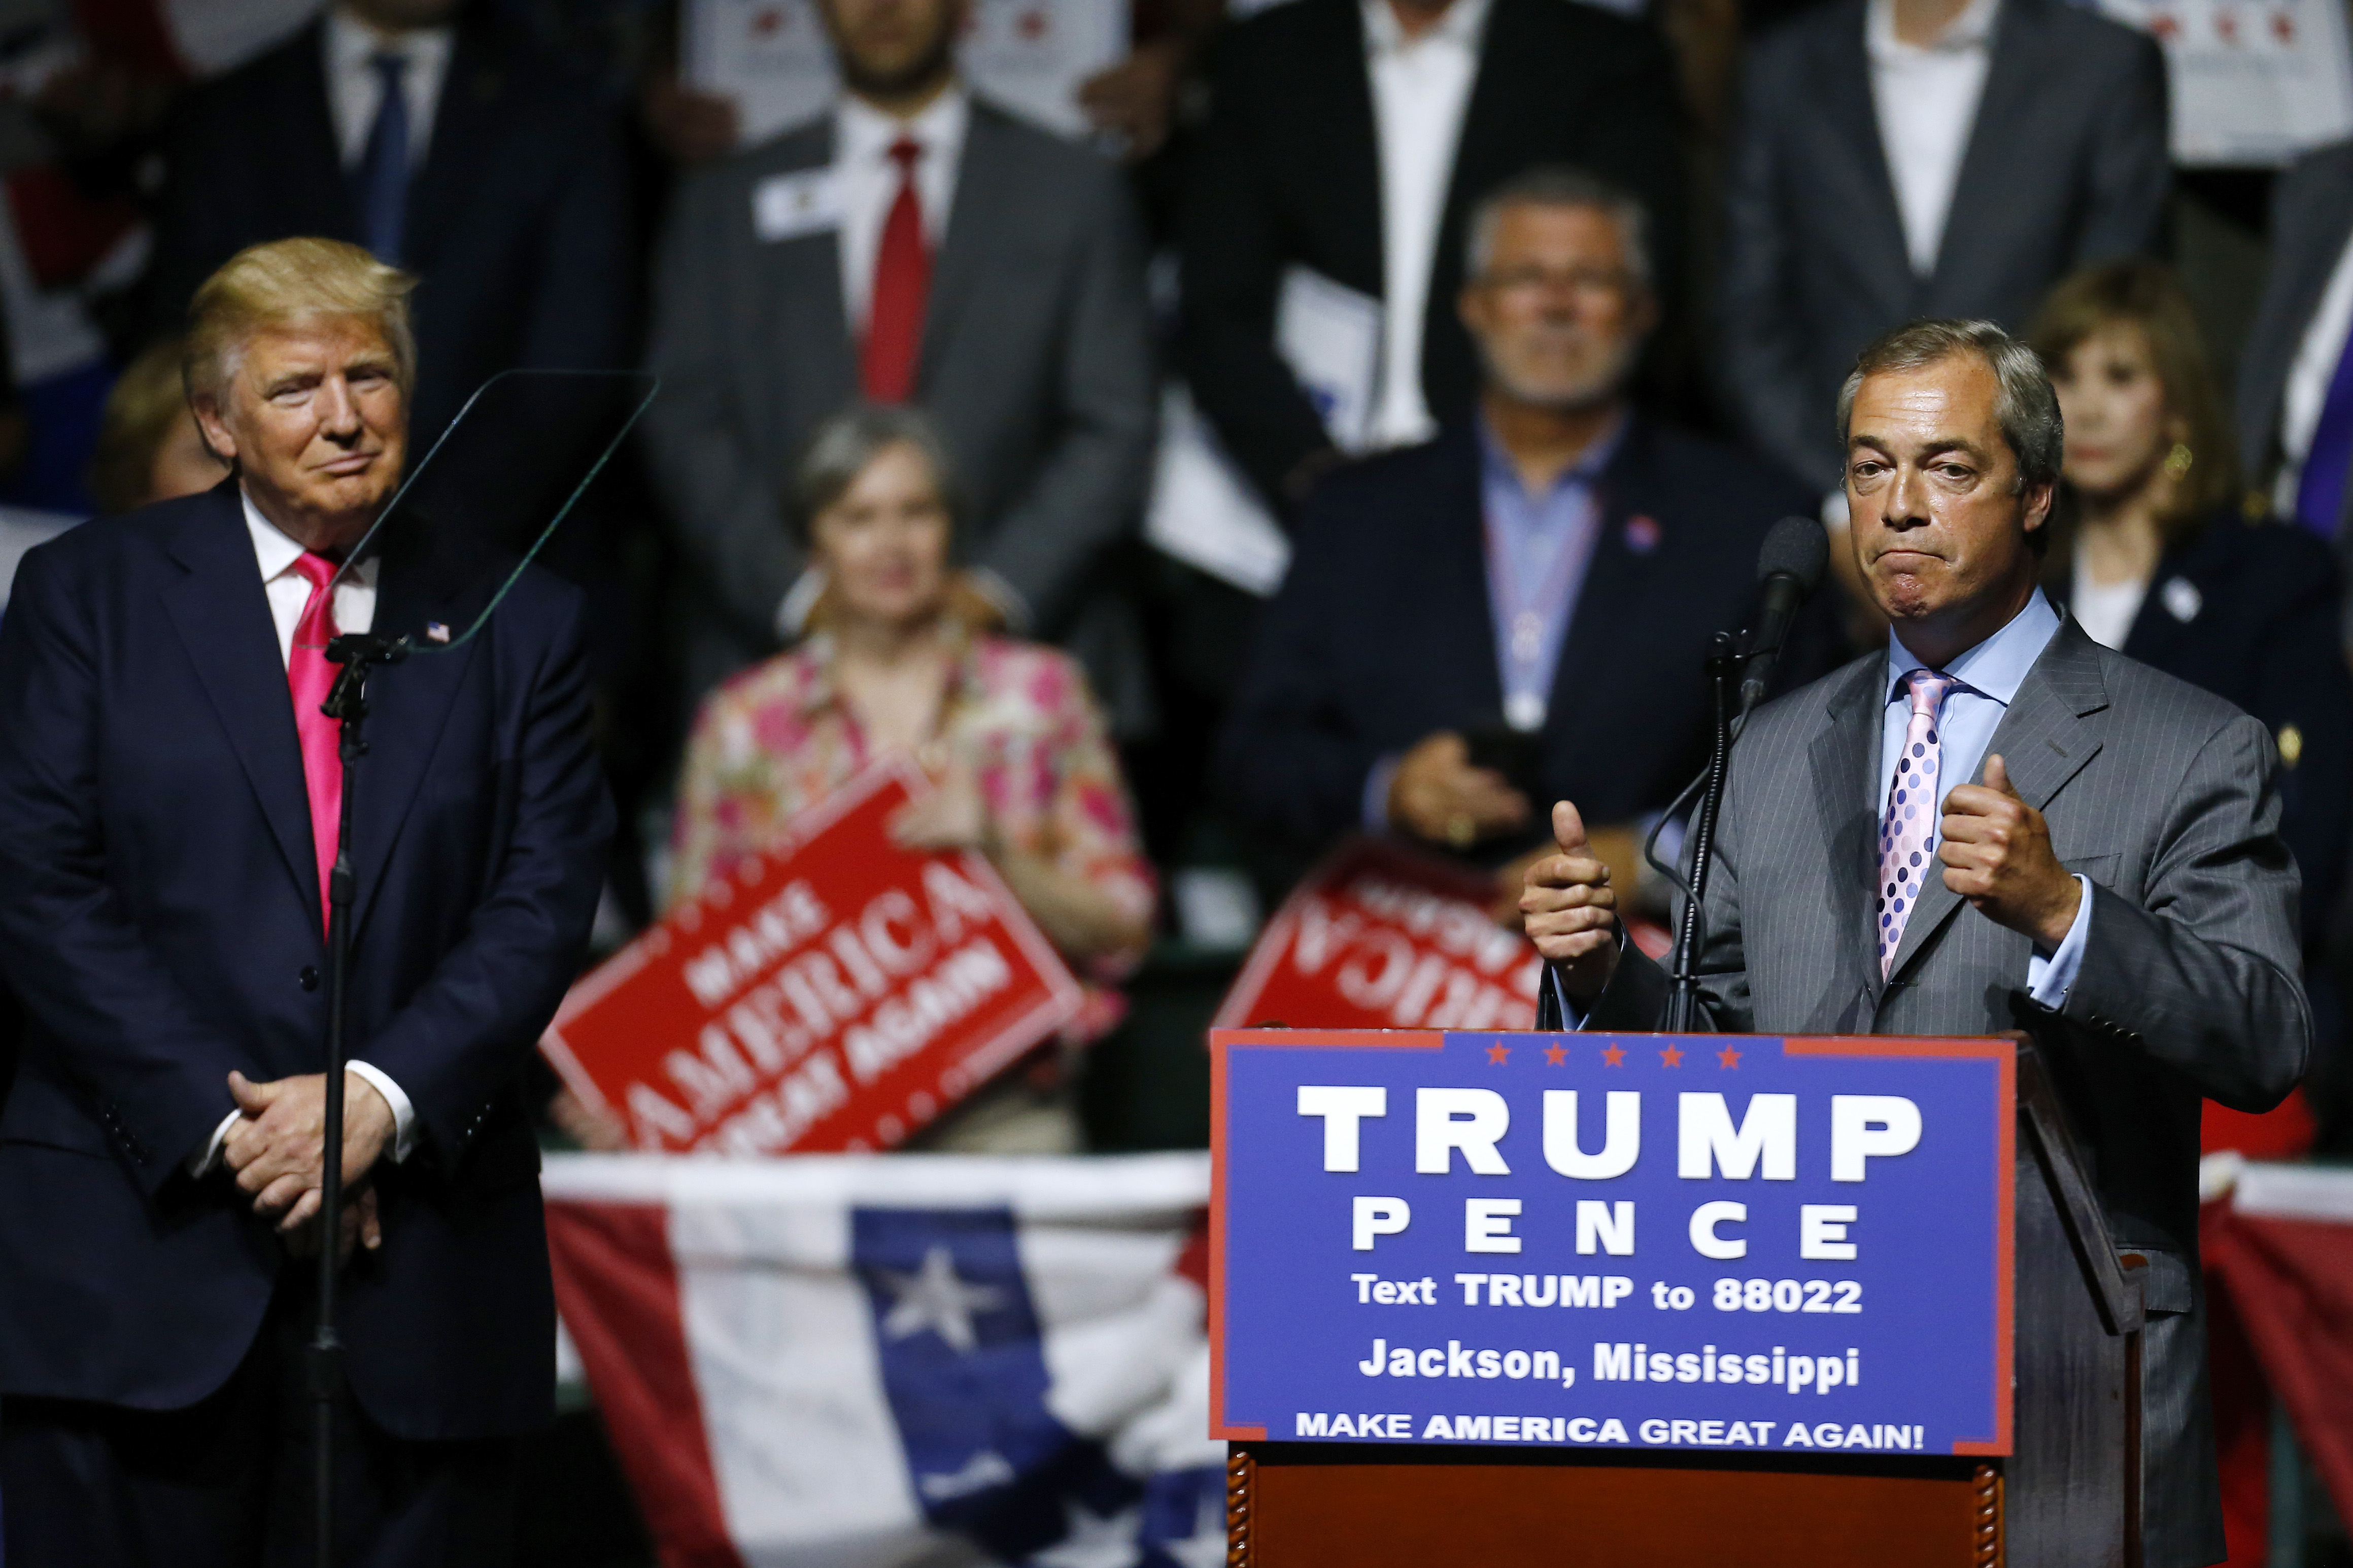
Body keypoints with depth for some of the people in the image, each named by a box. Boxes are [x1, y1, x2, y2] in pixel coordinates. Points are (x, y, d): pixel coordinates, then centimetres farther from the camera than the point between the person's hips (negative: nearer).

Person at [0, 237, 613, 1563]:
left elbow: (545, 905, 2)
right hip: (141, 1235, -1)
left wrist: (381, 1099, -13)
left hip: (418, 1255, 1)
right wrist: (222, 1124, -11)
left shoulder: (519, 627, 11)